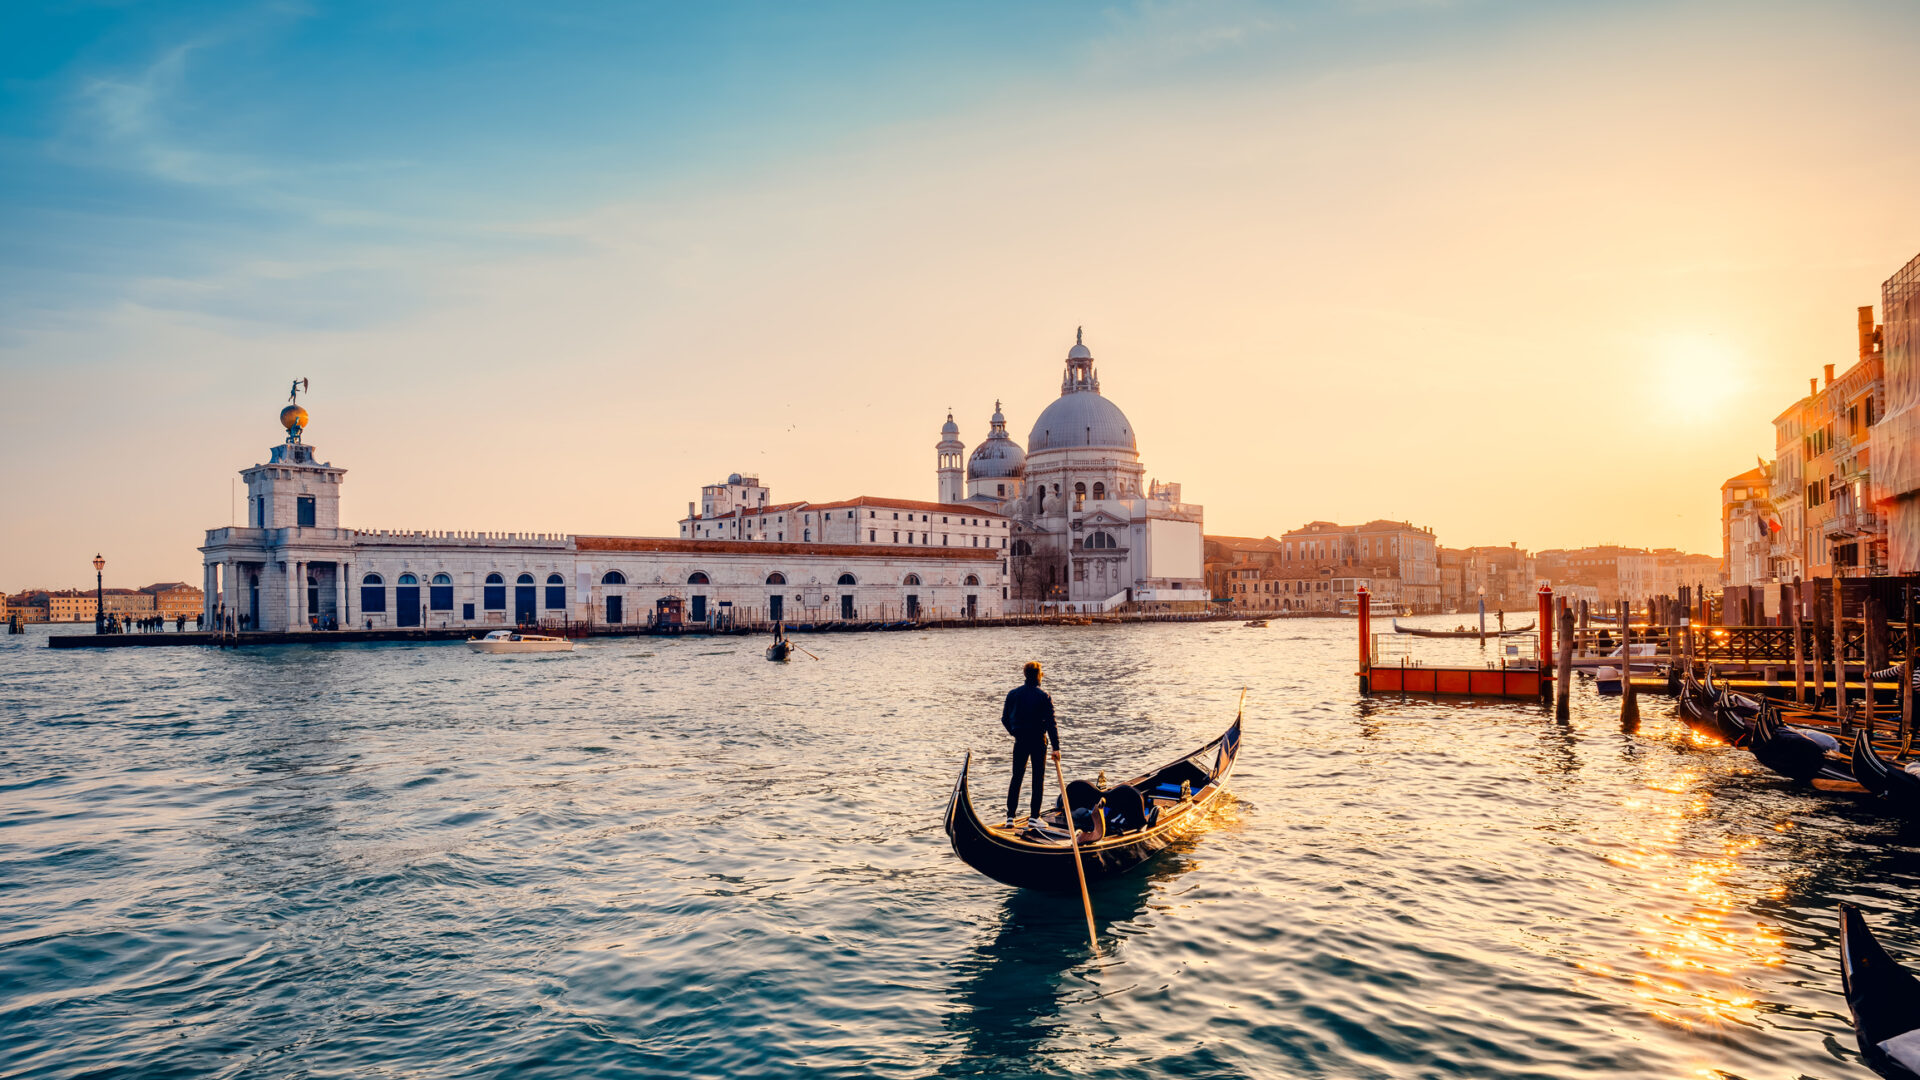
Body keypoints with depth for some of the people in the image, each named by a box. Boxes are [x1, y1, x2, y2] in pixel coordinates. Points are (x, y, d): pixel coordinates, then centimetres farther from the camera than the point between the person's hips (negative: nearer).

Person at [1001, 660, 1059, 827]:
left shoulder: (1013, 694, -1)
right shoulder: (1044, 696, -10)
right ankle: (1034, 816, 9)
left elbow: (1005, 718, 4)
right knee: (1038, 779, 8)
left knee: (1016, 778, 11)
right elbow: (1051, 723, -12)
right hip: (1039, 741, -3)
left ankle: (1010, 816, 5)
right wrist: (1056, 747, -10)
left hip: (1020, 741, 3)